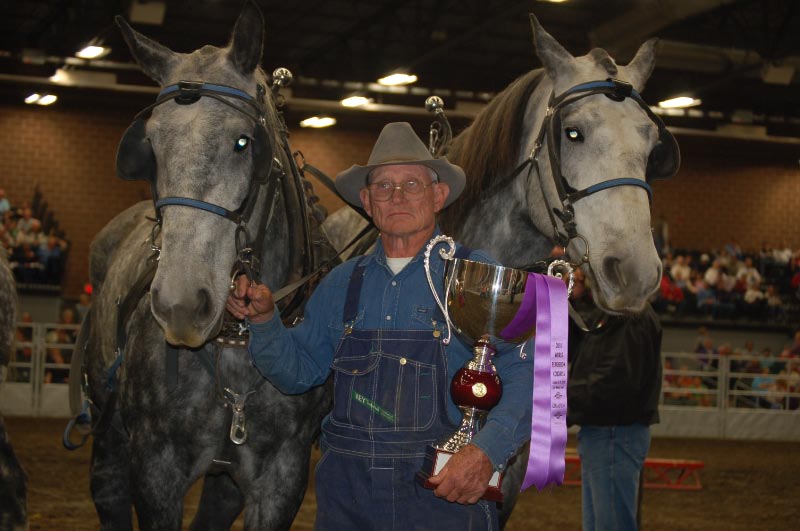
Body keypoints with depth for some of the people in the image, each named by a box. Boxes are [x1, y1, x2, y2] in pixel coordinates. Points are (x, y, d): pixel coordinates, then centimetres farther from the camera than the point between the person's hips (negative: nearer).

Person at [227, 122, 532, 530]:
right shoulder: (342, 283, 9)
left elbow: (526, 374, -10)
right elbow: (297, 372, 13)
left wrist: (488, 450, -24)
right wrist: (263, 320, -5)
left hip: (447, 492, -4)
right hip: (347, 492, 4)